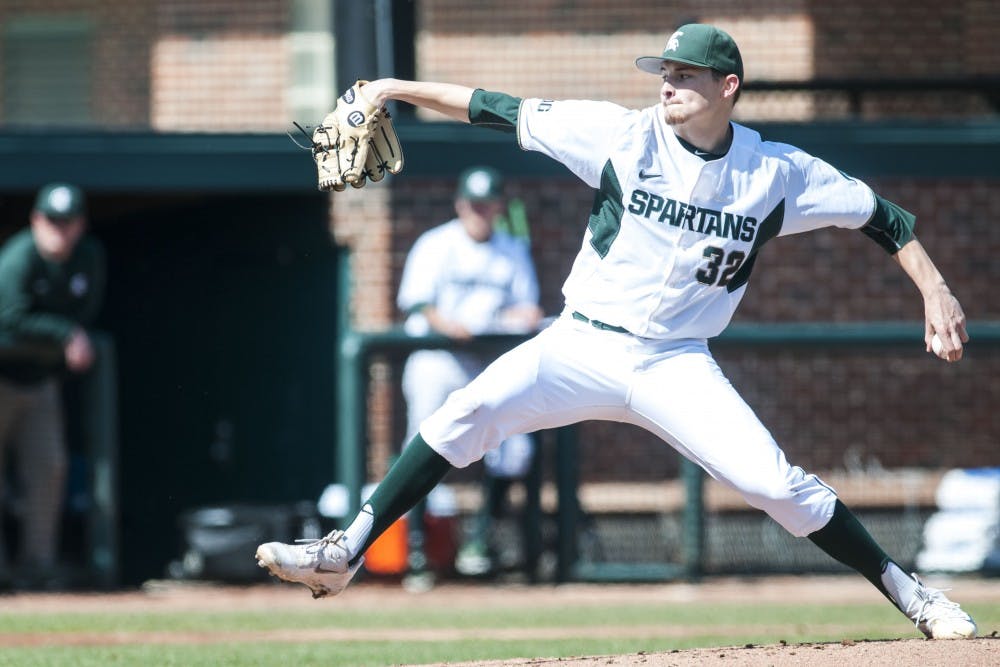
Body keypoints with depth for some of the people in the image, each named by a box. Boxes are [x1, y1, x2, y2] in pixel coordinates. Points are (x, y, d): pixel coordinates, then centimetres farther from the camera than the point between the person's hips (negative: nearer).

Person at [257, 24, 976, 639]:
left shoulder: (778, 173, -5)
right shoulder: (626, 136, -6)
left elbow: (881, 215, 4)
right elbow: (504, 112, -3)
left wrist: (937, 292, -4)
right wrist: (403, 88, -7)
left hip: (676, 364, -1)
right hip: (581, 347, 1)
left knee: (776, 483, -16)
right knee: (471, 410, -21)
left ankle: (909, 592, 2)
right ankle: (344, 556, -18)